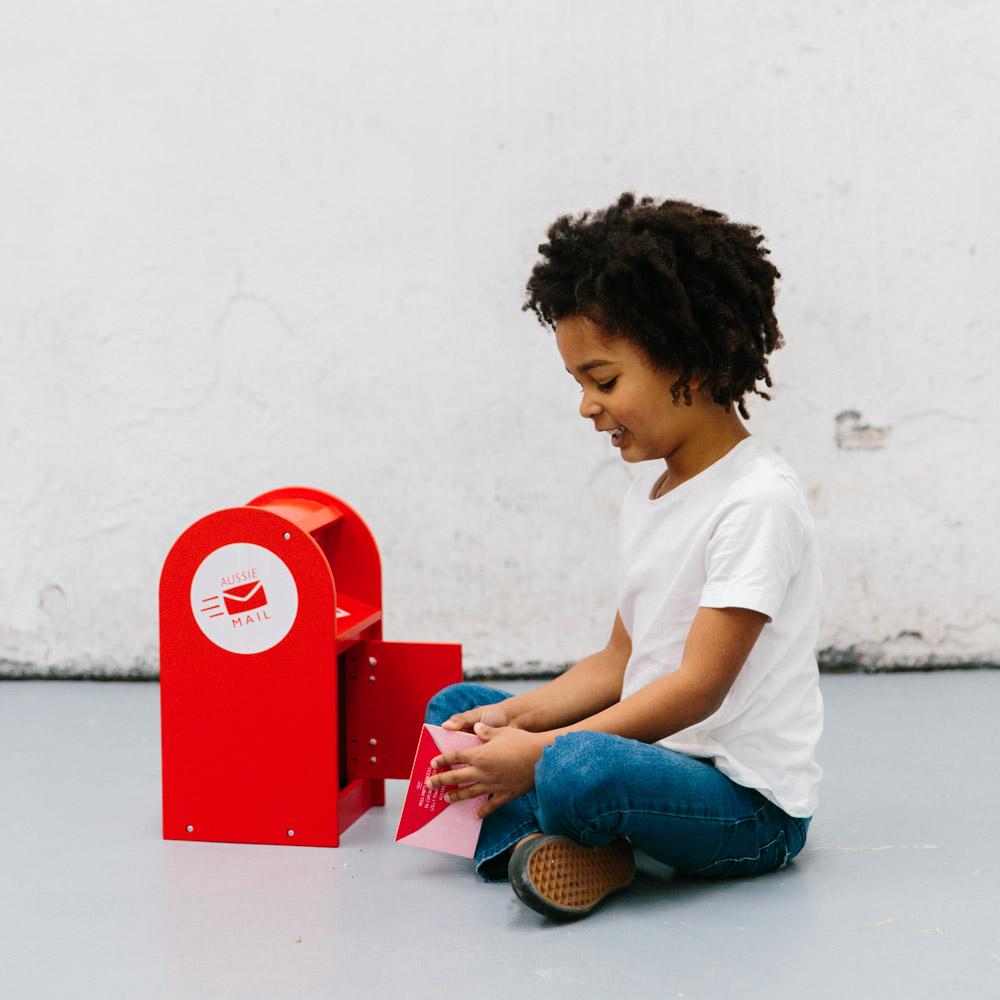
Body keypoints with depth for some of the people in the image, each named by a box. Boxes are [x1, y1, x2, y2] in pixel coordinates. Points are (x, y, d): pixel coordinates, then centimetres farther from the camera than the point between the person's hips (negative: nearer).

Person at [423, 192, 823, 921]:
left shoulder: (757, 499, -16)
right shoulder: (650, 490, 13)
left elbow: (698, 686, -20)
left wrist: (542, 752, -21)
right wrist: (516, 717, -1)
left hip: (748, 801, -10)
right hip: (653, 752, 10)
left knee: (581, 769, -39)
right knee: (454, 707, 11)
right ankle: (545, 839, -14)